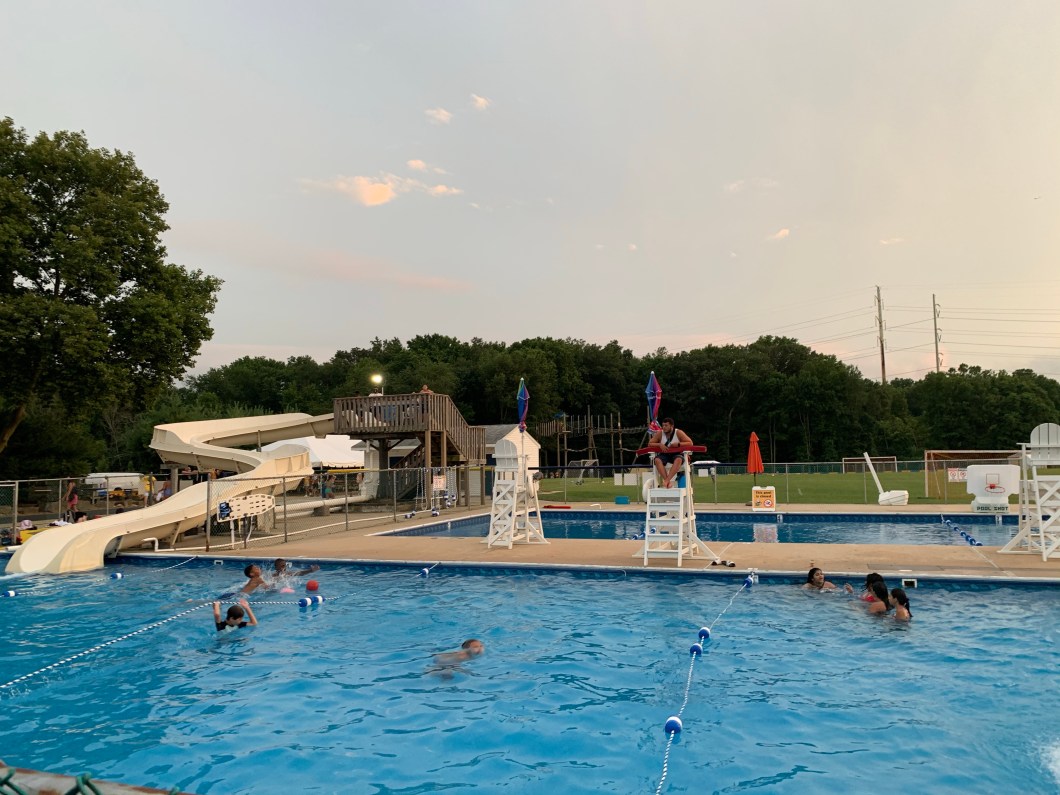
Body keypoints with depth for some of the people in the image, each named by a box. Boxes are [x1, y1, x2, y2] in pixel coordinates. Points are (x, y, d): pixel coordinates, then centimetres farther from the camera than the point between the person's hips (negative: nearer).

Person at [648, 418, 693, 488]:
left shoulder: (679, 433, -5)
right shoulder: (659, 434, 0)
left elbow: (690, 443, -9)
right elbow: (649, 444, 0)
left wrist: (678, 444, -24)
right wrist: (659, 444, -19)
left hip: (677, 454, -2)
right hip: (664, 454, 2)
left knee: (678, 460, -38)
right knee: (657, 460, -32)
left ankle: (667, 480, -43)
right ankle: (668, 482, -38)